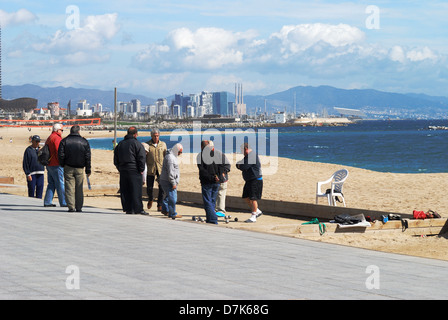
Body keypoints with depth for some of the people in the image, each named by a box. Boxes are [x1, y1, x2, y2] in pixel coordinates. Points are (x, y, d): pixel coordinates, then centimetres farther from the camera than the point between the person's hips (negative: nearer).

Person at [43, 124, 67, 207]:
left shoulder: (49, 138, 20)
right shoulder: (57, 138, -12)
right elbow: (59, 151, -20)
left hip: (49, 165, 9)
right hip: (56, 165, -9)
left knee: (51, 184, 11)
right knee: (60, 184, -6)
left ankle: (47, 202, 9)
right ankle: (63, 202, -4)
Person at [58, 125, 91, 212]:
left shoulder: (64, 141, 0)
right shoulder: (84, 141, 2)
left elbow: (61, 155, -6)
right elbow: (88, 157, 1)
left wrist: (62, 165, 8)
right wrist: (88, 169, 5)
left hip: (68, 168, -1)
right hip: (80, 169, 1)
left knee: (69, 188, 0)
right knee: (79, 189, 8)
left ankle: (71, 207, -8)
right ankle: (79, 207, 7)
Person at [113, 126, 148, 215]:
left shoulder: (120, 144, 14)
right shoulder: (137, 143, -6)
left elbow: (116, 159, 17)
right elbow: (141, 158, -11)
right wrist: (141, 170, -3)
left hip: (123, 170, 5)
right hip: (134, 170, -5)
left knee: (125, 191, 8)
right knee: (136, 190, -4)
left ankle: (128, 209, 7)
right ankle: (138, 209, -6)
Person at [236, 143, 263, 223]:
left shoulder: (251, 155, -17)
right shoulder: (248, 155, 16)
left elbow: (244, 167, -23)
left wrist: (239, 165, -3)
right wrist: (239, 165, -6)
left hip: (255, 180, -10)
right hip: (249, 180, 10)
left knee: (253, 198, -9)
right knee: (246, 197, 12)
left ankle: (253, 217, -5)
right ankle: (257, 211, 23)